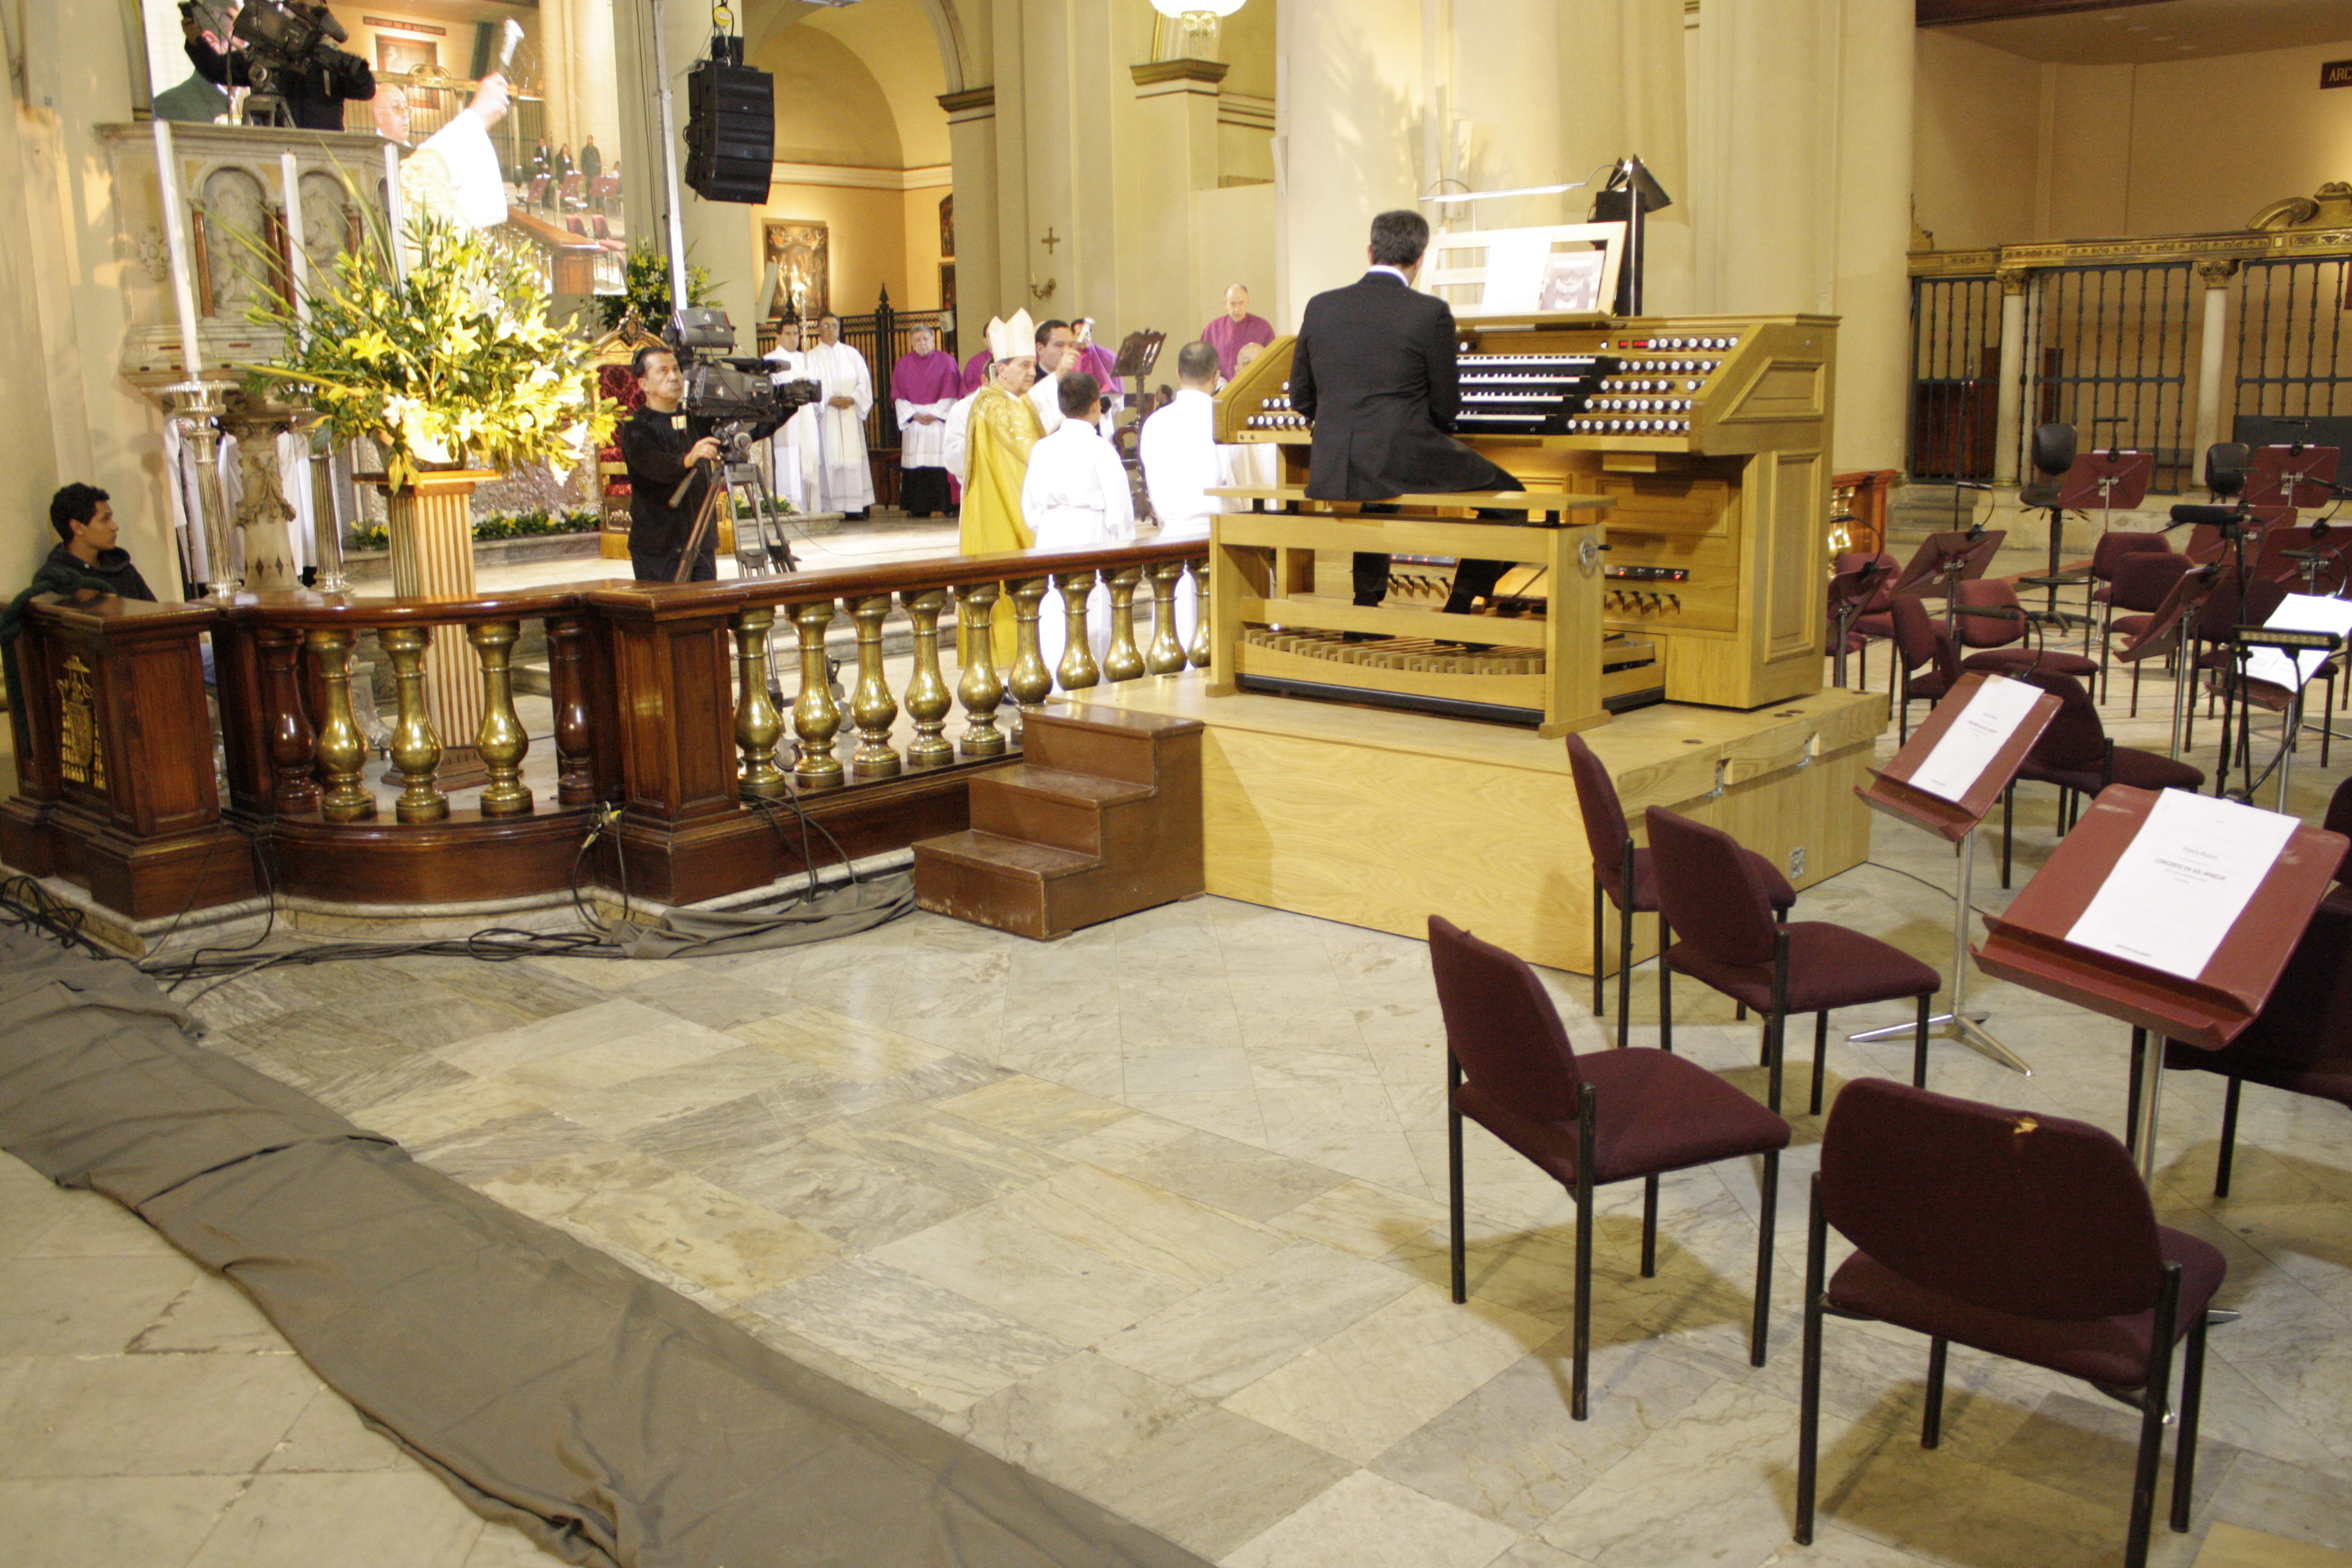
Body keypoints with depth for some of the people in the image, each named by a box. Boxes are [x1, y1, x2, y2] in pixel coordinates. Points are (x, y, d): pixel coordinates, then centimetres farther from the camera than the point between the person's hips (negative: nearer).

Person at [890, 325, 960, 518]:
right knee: (914, 465, -3)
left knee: (938, 464, -10)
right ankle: (915, 507, -1)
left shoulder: (946, 363, 5)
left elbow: (950, 395, 0)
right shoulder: (903, 363, 10)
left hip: (939, 421, -2)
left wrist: (934, 415, -10)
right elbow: (898, 396, 7)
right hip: (912, 422, 2)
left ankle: (939, 506, -8)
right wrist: (914, 415, -6)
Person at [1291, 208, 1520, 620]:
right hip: (1404, 466, -5)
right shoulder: (1430, 313, -6)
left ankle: (1366, 602, 36)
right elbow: (1445, 408, -1)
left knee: (1371, 490, 40)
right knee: (1508, 495, 14)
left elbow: (1301, 399, 12)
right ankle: (1458, 611, 12)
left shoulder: (1320, 307, 6)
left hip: (1331, 473, 5)